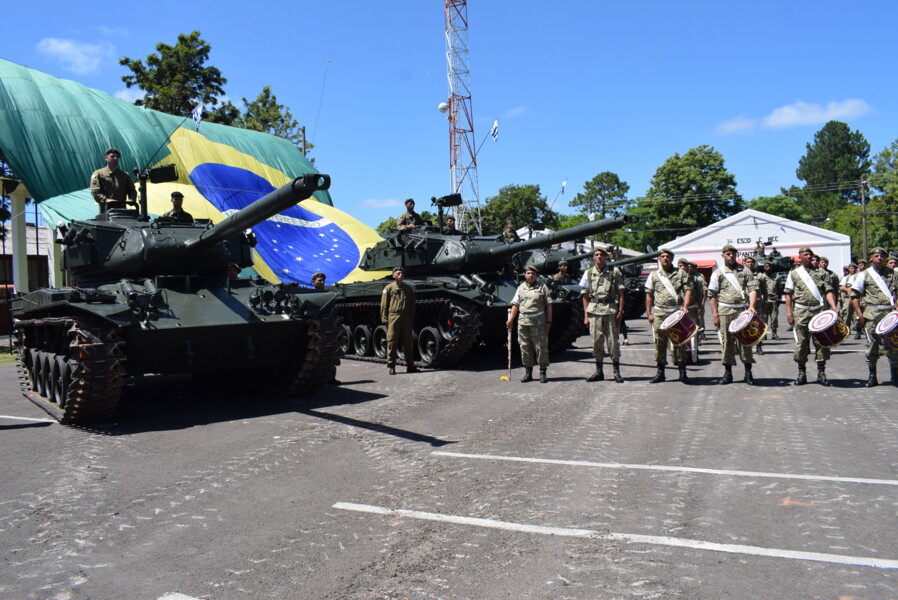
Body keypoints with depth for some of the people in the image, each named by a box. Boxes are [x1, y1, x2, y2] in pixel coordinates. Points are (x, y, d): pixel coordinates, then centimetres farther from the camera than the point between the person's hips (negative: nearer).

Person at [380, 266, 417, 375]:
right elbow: (384, 305, 3)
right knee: (392, 342, -2)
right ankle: (391, 366, 4)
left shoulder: (408, 288, 14)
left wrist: (412, 319, 11)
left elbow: (412, 305, 17)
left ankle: (410, 365, 16)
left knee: (408, 342, 7)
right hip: (393, 318, -3)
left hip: (406, 319, 3)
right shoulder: (389, 288, 4)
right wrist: (384, 319, -5)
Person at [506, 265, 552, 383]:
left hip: (539, 321, -3)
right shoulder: (520, 288, 13)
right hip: (523, 321, 3)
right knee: (525, 347, 5)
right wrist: (510, 320, 5)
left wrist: (549, 321, -6)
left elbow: (548, 306, 1)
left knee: (541, 347, -2)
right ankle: (528, 372, 14)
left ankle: (543, 372, 6)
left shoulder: (542, 288, 4)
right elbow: (515, 305, 13)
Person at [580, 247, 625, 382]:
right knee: (596, 341, 4)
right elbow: (585, 295, 10)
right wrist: (586, 314, 4)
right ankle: (599, 372, 14)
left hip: (610, 310, -2)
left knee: (612, 341, -1)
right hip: (594, 310, 2)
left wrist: (620, 312, -5)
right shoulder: (589, 273, 10)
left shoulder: (614, 271, 4)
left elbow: (620, 293, 3)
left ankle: (616, 372, 8)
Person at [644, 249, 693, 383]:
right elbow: (649, 295, 12)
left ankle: (682, 372, 7)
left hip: (677, 312, -1)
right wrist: (649, 313, 5)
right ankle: (660, 373, 10)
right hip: (659, 313, 1)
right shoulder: (653, 275, 12)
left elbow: (688, 290, 1)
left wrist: (685, 306, -15)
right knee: (660, 342, 2)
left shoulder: (681, 273, 9)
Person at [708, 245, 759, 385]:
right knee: (727, 341, 3)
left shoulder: (744, 271, 10)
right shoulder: (718, 273, 6)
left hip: (743, 310, 1)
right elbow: (712, 295, 4)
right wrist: (715, 314, -3)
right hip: (725, 311, -1)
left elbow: (753, 289, 4)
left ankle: (748, 373, 9)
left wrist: (752, 305, -13)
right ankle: (728, 373, 10)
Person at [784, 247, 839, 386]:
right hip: (801, 313, 0)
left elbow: (829, 291, 3)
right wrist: (789, 312, -3)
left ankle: (821, 373, 9)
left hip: (819, 311, 0)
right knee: (801, 343, 1)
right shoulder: (794, 274, 9)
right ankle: (801, 373, 10)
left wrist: (833, 307, -12)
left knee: (821, 342, 0)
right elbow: (788, 294, 6)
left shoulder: (821, 272, 9)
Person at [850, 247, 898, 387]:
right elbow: (854, 295, 2)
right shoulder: (864, 274, 4)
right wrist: (859, 314, -5)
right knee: (872, 344, 1)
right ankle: (872, 375, 11)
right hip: (872, 313, -2)